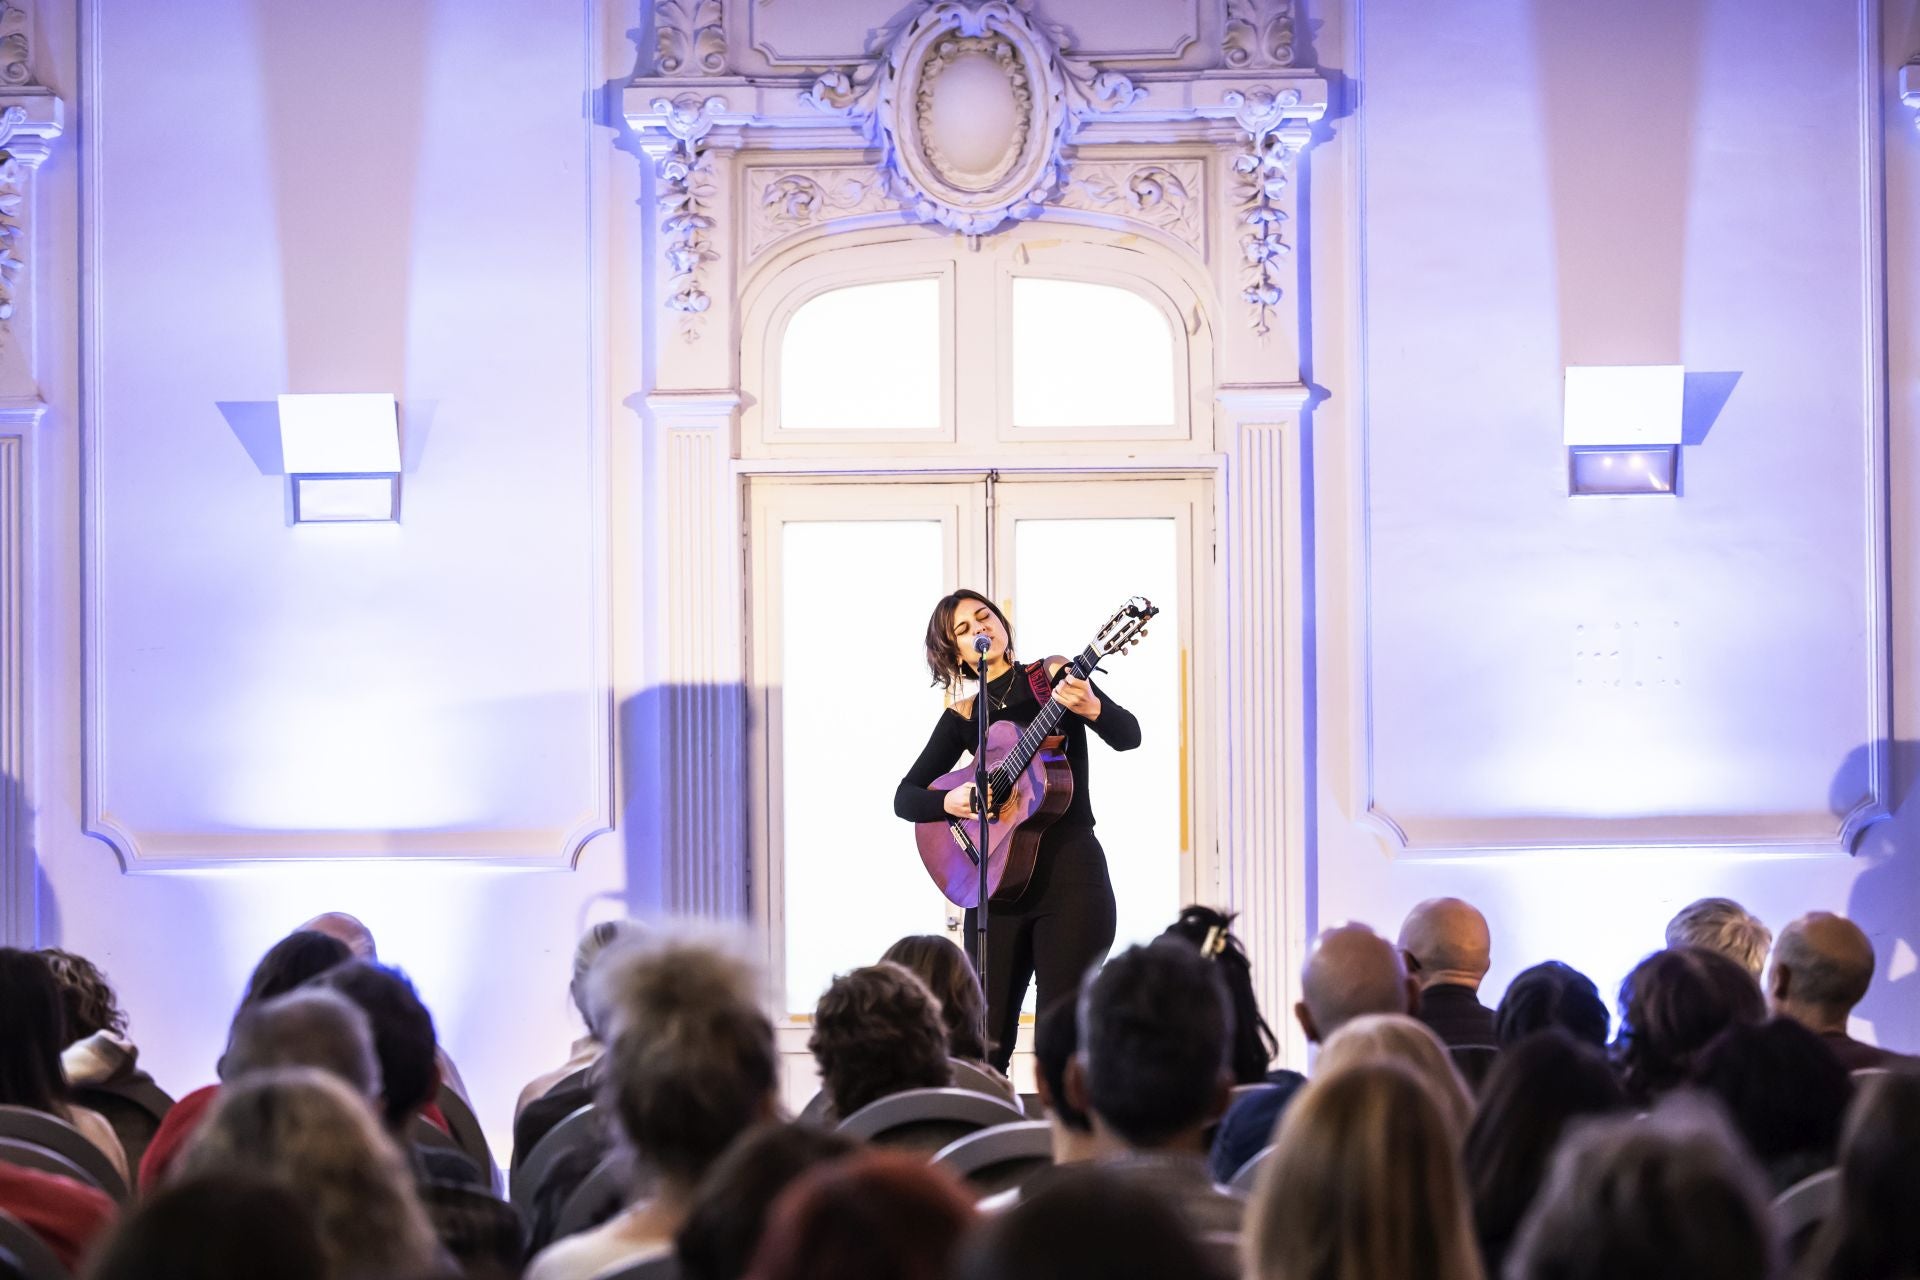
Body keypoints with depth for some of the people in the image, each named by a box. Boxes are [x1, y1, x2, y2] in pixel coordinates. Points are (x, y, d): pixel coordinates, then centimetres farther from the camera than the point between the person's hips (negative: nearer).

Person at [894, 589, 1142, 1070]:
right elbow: (904, 797, 10)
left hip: (1070, 872, -3)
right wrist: (948, 802, -11)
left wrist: (1092, 709, -30)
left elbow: (1128, 737, -9)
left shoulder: (1055, 677, 4)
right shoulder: (962, 718, 11)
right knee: (986, 1037, 0)